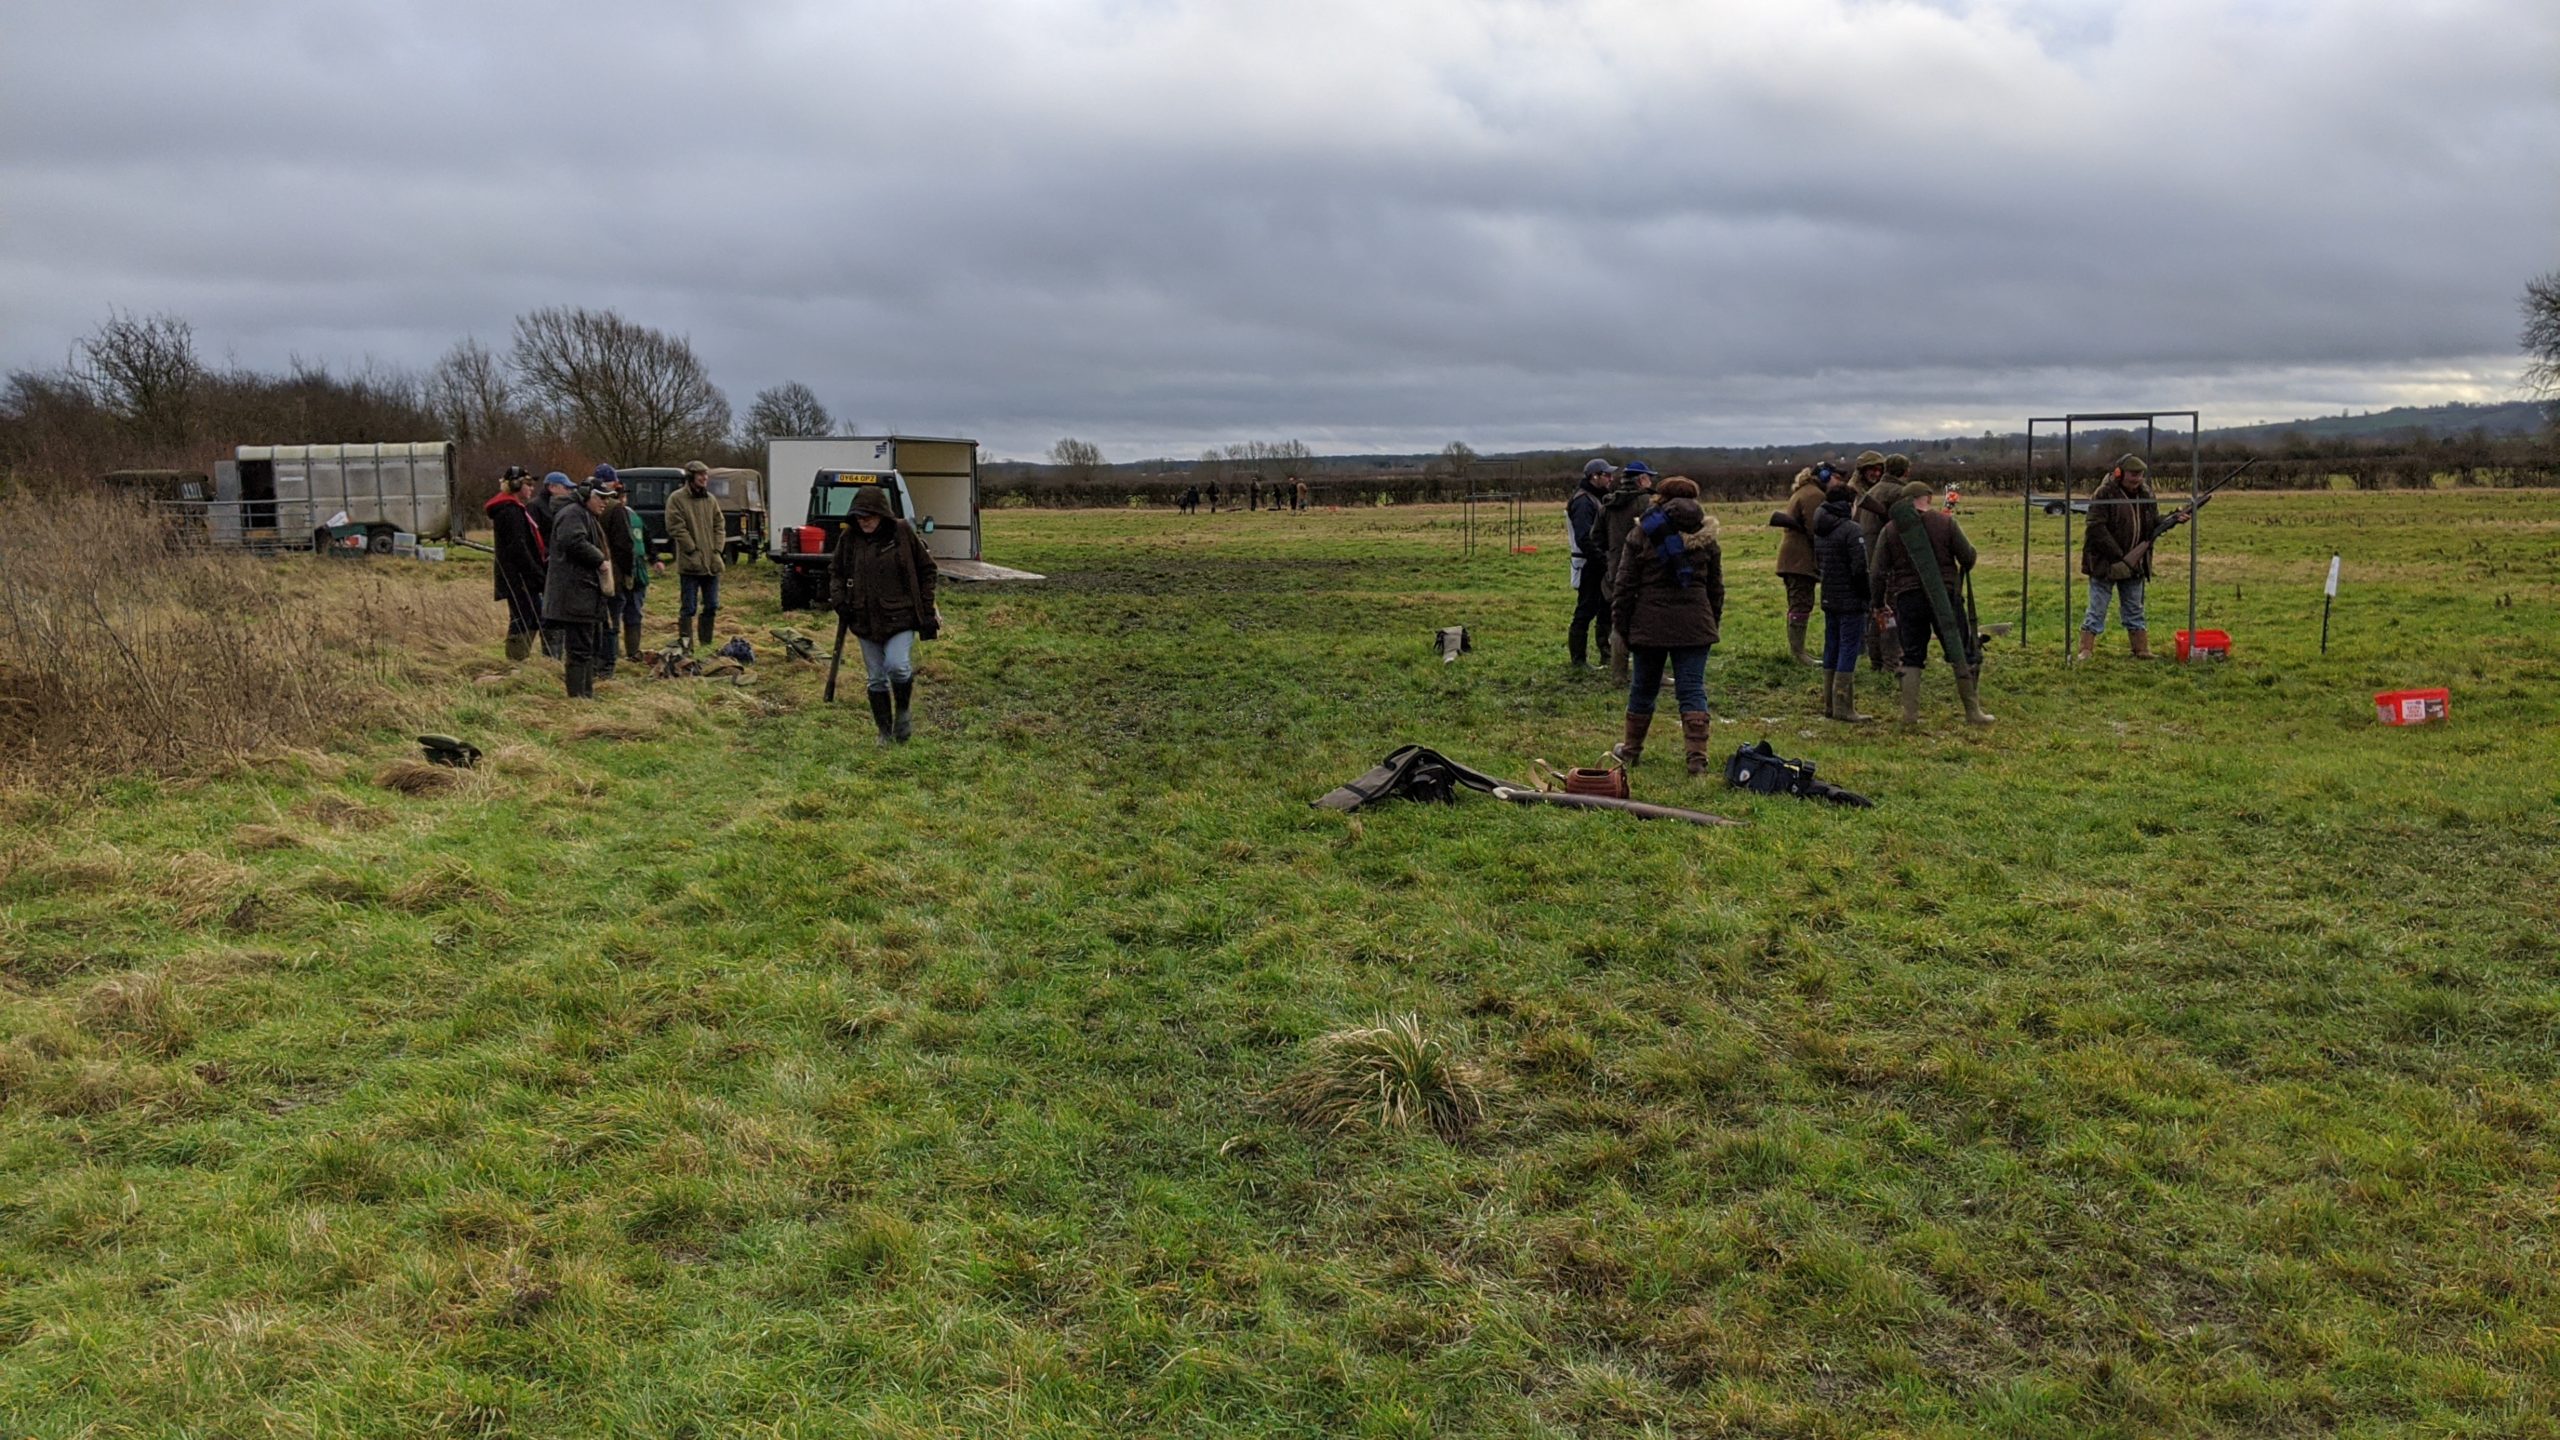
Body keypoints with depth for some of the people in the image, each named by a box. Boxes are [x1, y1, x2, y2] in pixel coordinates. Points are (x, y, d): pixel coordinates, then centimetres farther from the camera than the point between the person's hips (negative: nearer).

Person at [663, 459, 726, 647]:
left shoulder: (711, 499, 11)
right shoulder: (676, 499, -6)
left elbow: (720, 525, 12)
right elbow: (676, 528, -11)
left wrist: (717, 550, -1)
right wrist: (694, 551, -15)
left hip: (712, 563, 6)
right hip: (690, 564, -6)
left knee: (711, 607, 11)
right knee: (688, 608, -3)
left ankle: (706, 644, 22)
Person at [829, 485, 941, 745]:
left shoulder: (903, 533, -6)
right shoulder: (849, 538, 2)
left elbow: (927, 570, 3)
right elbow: (835, 572, 17)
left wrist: (926, 609, -2)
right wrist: (839, 598, -2)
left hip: (901, 616, -4)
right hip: (866, 620, 4)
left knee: (897, 665, -22)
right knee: (876, 679, 8)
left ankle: (904, 711, 7)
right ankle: (885, 732, 21)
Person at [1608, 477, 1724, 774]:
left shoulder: (1641, 534, -1)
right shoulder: (1706, 538, 7)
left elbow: (1625, 585, -2)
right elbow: (1716, 587, 13)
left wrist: (1622, 624, 5)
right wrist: (1713, 622, 21)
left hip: (1650, 625, -1)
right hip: (1694, 625, 1)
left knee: (1643, 689, 13)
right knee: (1692, 690, 1)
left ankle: (1631, 750, 26)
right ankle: (1697, 758, -8)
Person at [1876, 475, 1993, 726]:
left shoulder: (1891, 530, 3)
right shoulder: (1945, 522, -3)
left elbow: (1878, 571, 4)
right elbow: (1968, 556, -1)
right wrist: (1962, 571, 22)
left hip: (1907, 598, 2)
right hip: (1945, 596, -2)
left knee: (1912, 656, 9)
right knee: (1961, 652, 7)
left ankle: (1910, 713, 3)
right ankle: (1973, 710, 9)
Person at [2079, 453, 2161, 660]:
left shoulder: (2147, 496, 8)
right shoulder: (2104, 494, -13)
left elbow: (2155, 525, 15)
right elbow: (2096, 528, -19)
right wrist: (2118, 556, -21)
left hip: (2134, 564, 6)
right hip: (2104, 563, -6)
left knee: (2134, 611, 13)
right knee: (2097, 610, -2)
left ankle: (2142, 650, 18)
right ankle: (2086, 650, 2)